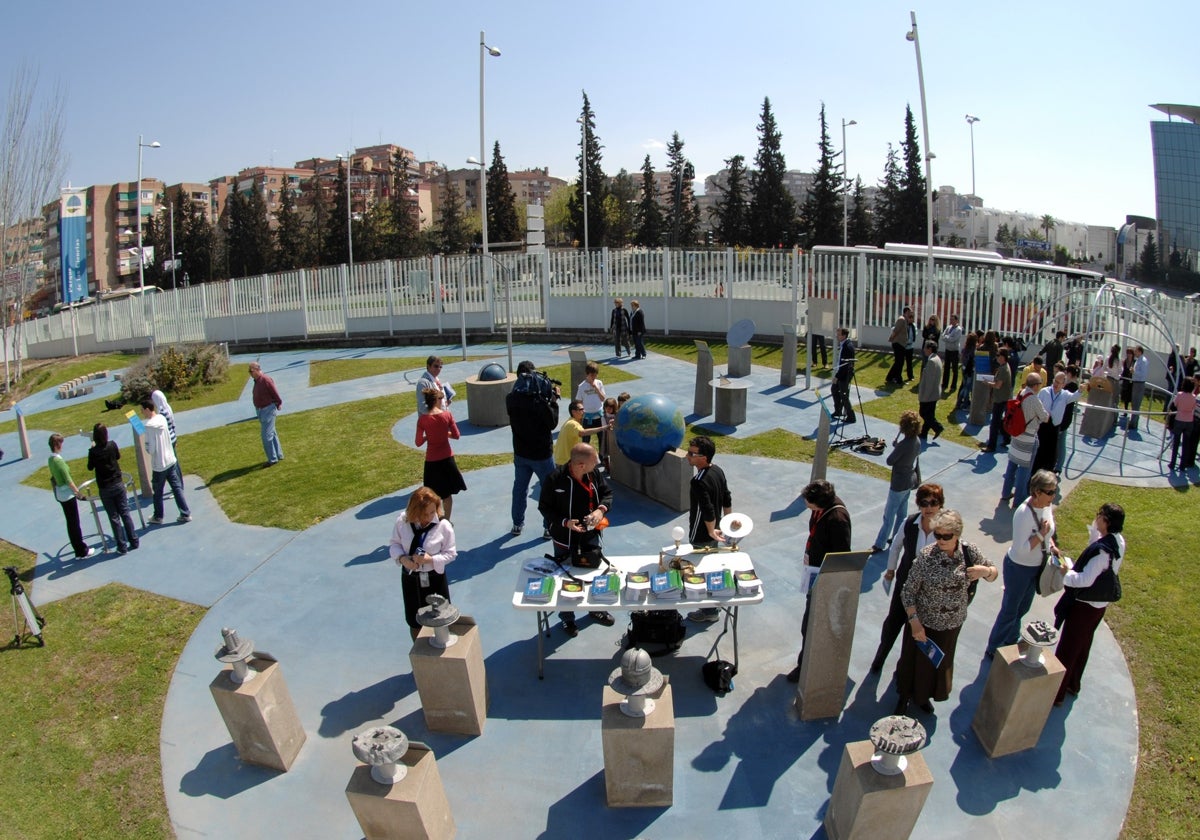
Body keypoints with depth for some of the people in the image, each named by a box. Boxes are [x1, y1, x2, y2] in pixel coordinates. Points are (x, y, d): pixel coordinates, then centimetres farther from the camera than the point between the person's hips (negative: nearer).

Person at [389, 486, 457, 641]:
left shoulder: (444, 526, -19)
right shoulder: (402, 522, -13)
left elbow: (450, 553, -10)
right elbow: (393, 543, 1)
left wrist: (431, 559, -26)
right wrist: (402, 558, -18)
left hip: (434, 578, -2)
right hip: (410, 578, 2)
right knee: (414, 622, 19)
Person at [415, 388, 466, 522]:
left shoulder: (422, 419, -12)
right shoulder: (447, 415, -10)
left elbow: (419, 443, -9)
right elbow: (456, 435, -4)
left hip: (432, 460, -1)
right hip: (447, 458, 1)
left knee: (434, 494, 12)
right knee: (447, 493, 16)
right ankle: (446, 520, 26)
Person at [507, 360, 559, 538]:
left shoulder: (511, 399, -6)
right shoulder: (539, 400, -23)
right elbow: (552, 423, -13)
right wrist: (554, 400, -7)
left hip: (520, 452, 5)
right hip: (541, 453, -5)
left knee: (519, 488, 19)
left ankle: (517, 524, 30)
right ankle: (549, 527, 17)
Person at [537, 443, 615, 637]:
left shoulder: (594, 474, -12)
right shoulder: (555, 479, -25)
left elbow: (607, 493, 2)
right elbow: (544, 507, -13)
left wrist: (601, 509, -18)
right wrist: (565, 522, -25)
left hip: (591, 536, 4)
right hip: (565, 539, -4)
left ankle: (597, 609, 47)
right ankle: (567, 618, 36)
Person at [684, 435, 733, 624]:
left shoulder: (699, 482, -30)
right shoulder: (718, 471, -3)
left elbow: (708, 511, -30)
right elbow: (727, 500, 8)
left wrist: (711, 531, -16)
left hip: (701, 536, -9)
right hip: (713, 532, 9)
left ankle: (709, 611, 21)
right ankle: (715, 604, 39)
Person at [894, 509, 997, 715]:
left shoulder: (969, 552, -13)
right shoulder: (926, 556, -24)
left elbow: (994, 573, 2)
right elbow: (908, 592, -18)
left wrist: (985, 571, -21)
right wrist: (914, 622, -25)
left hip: (952, 624, 4)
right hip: (924, 623, -4)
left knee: (940, 662, 24)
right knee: (914, 661, 15)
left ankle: (922, 696, 50)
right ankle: (905, 697, 42)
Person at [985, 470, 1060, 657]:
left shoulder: (1048, 506, -8)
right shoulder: (1024, 513, -31)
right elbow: (1021, 549, -29)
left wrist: (1052, 545, -3)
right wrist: (1041, 534, -31)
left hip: (1037, 566, 7)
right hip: (1019, 567, -7)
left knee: (1023, 608, 24)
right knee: (1010, 610, 7)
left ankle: (1012, 641, 45)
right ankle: (993, 649, 24)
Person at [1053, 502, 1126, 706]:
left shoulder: (1102, 550, -32)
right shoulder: (1118, 542, -5)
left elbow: (1085, 579, -34)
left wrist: (1063, 573, -22)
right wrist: (1094, 529, 0)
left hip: (1084, 605, -9)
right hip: (1100, 603, 9)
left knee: (1067, 648, 5)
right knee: (1083, 645, 24)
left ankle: (1056, 693, 17)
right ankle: (1072, 684, 42)